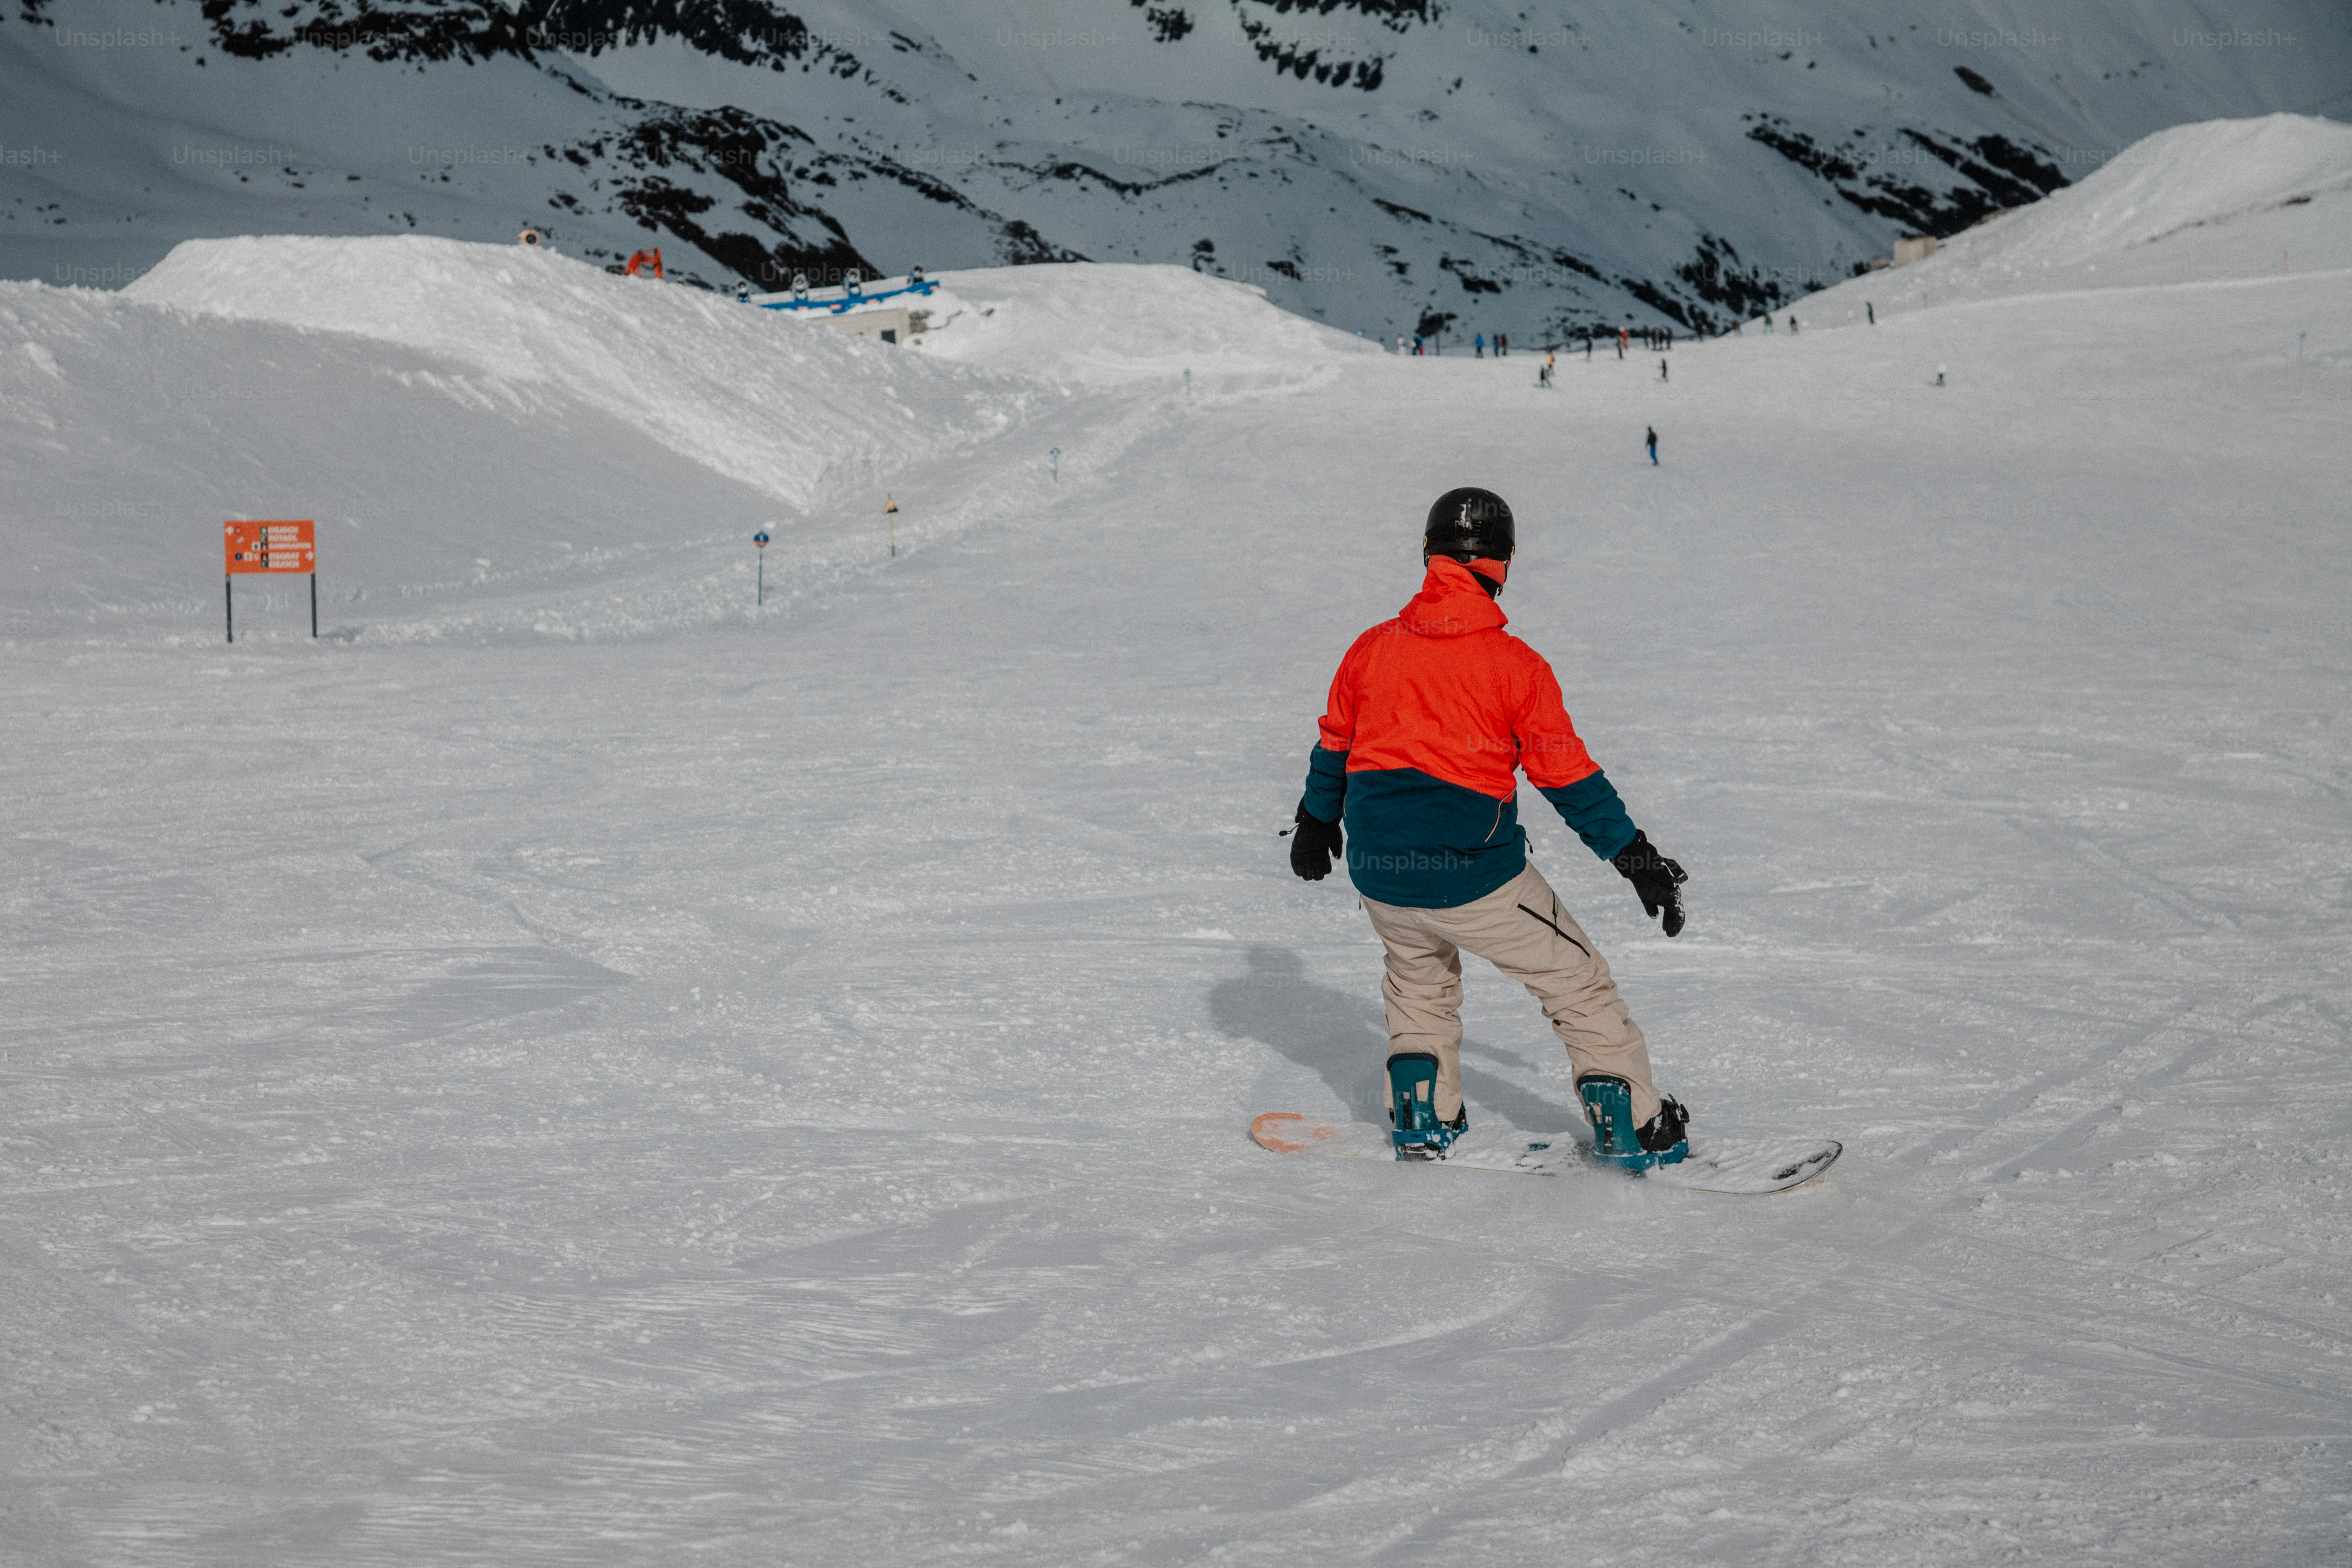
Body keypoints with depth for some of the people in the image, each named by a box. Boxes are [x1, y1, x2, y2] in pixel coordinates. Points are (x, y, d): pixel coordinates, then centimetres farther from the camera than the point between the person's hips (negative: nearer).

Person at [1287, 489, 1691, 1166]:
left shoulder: (1372, 649, 2)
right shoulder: (1517, 667, -9)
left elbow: (1334, 747, 15)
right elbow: (1569, 776, -5)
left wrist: (1317, 820, 34)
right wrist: (1638, 858, 4)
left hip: (1378, 875, 4)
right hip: (1474, 876, -4)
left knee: (1418, 972, 32)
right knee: (1575, 976, 13)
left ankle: (1423, 1118, 26)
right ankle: (1630, 1127, 14)